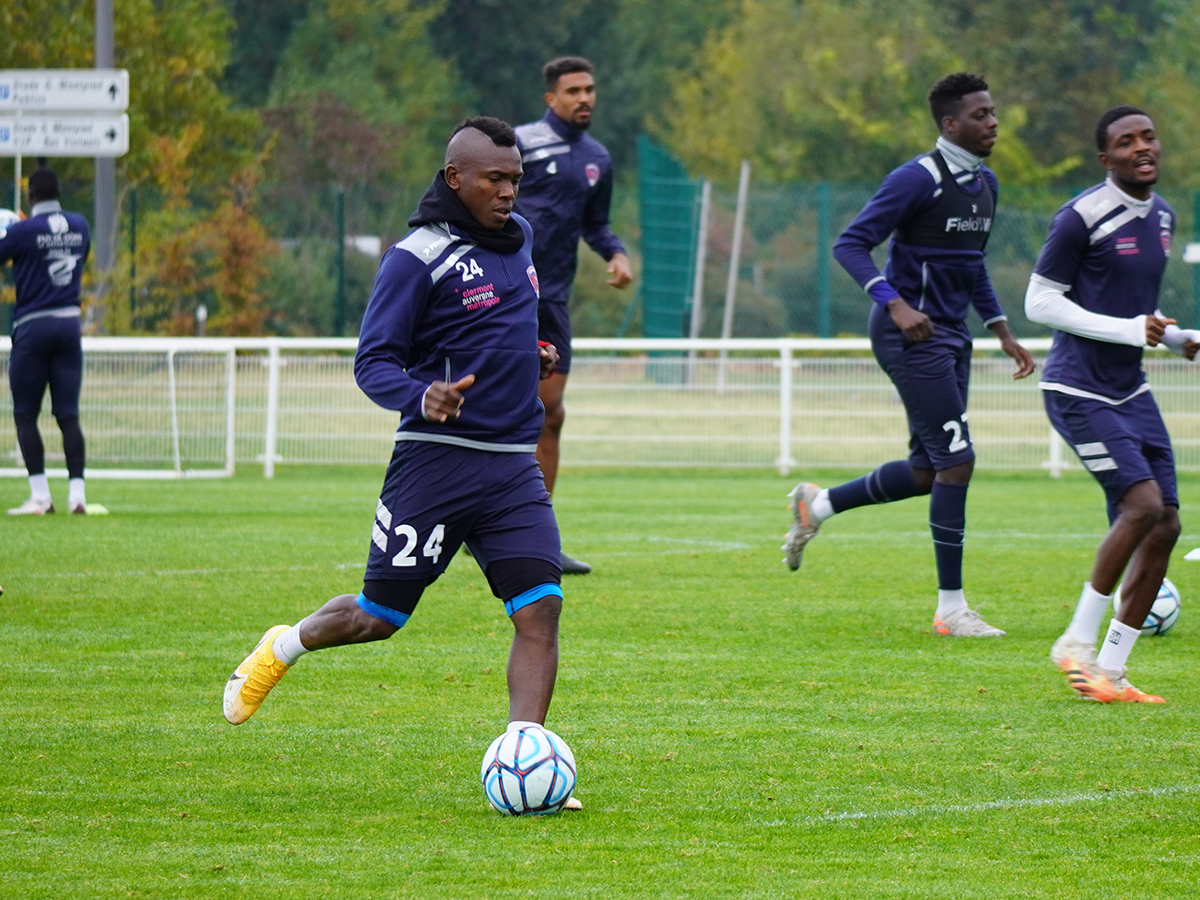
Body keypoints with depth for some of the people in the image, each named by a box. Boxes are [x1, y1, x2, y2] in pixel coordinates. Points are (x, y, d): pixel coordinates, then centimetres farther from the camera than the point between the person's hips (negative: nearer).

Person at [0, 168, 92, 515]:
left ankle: (40, 496, -4)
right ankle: (76, 492, -5)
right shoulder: (79, 226, 6)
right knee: (68, 414, 5)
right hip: (70, 323, 4)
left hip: (33, 327, -4)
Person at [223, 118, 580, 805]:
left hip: (515, 466, 6)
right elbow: (373, 362, -12)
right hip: (437, 461, -6)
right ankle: (283, 649, 34)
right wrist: (422, 396, -30)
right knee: (379, 616, 4)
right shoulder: (418, 258, -11)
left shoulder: (519, 236, 12)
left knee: (541, 608, -11)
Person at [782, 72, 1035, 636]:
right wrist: (896, 305, -27)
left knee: (927, 472, 11)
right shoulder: (918, 180, -15)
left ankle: (817, 505, 31)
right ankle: (951, 607, -5)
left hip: (950, 335, 9)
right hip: (912, 336, -9)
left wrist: (1002, 330, 18)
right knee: (955, 461, -11)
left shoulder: (984, 183, 12)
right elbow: (851, 245, -17)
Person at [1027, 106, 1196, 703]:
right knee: (1142, 504, -21)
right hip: (1079, 391, -8)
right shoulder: (1082, 218, -15)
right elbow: (1039, 302, -13)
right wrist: (1126, 330, -19)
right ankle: (1077, 644, -7)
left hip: (1130, 391, 8)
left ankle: (1110, 671, 8)